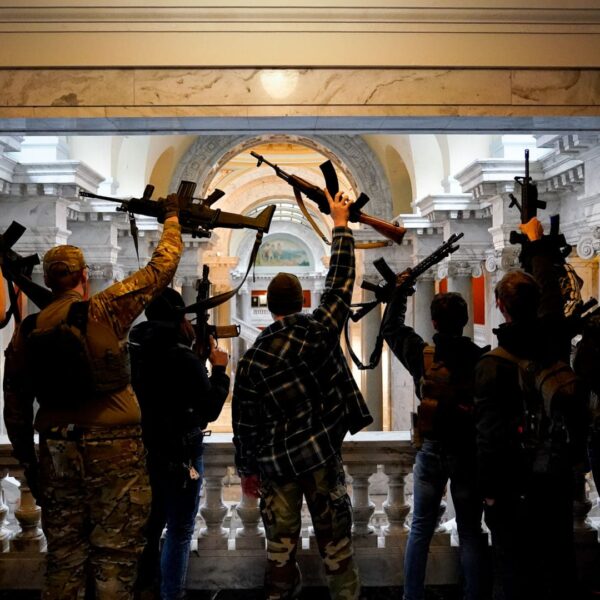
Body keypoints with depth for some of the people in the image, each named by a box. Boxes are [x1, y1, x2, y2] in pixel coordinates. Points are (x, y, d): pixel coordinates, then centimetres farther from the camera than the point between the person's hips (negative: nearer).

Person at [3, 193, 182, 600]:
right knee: (115, 559, 5)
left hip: (56, 452, 5)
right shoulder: (107, 310, -7)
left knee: (64, 559, 15)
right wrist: (173, 216, 18)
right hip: (114, 449, -4)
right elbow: (163, 266, 2)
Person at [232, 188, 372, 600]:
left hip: (276, 462, 1)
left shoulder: (252, 359, -7)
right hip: (322, 454, 0)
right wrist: (341, 223, 8)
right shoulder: (320, 330, -11)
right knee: (335, 542, 10)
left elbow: (245, 423, -2)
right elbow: (341, 282, -1)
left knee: (280, 543, 12)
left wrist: (247, 469, 11)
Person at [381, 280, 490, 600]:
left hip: (431, 451, 1)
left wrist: (399, 292, 19)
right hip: (469, 453, -1)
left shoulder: (421, 355, -8)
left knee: (420, 529, 13)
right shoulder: (482, 359, -13)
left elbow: (390, 327, 9)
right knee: (470, 532, 9)